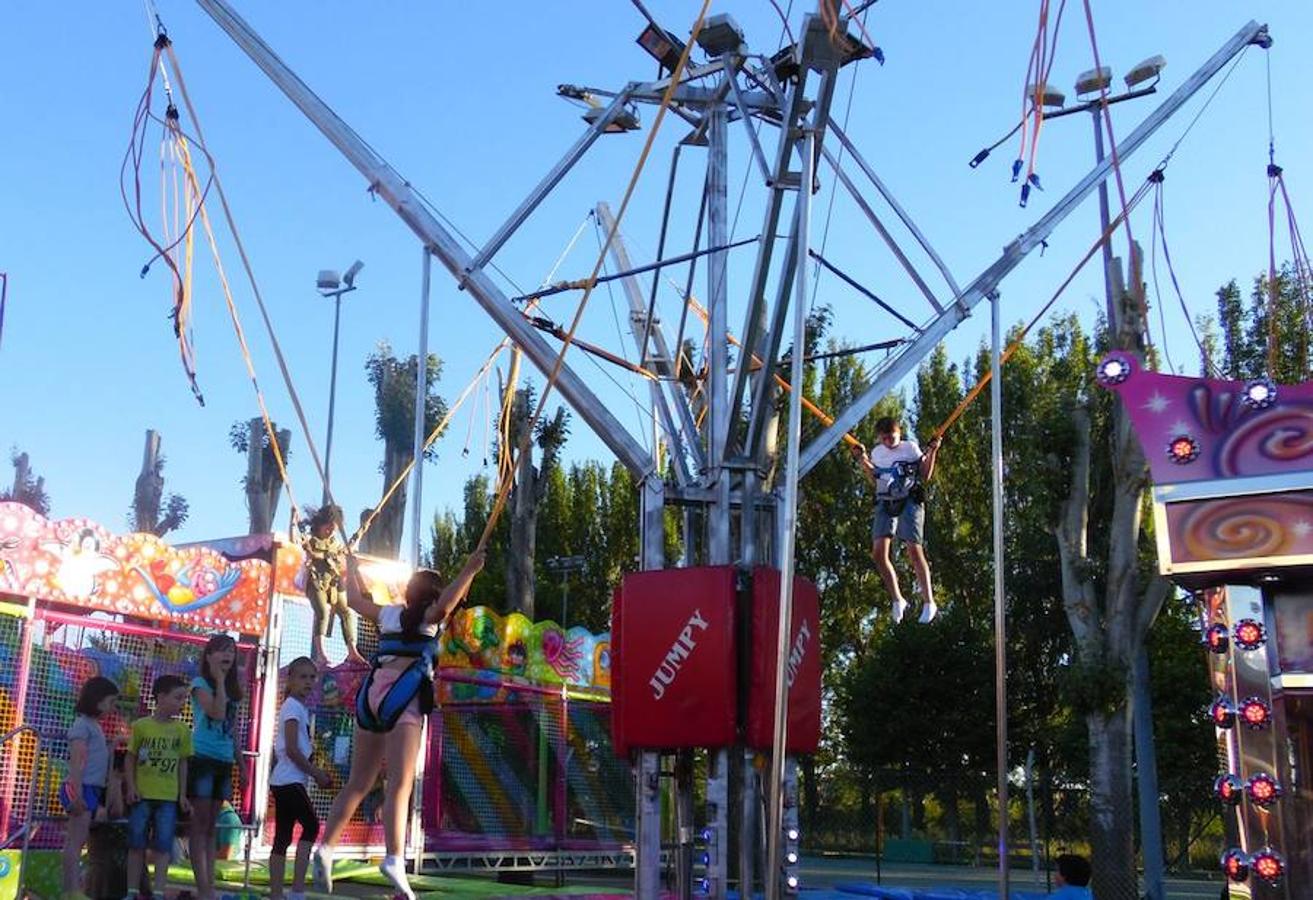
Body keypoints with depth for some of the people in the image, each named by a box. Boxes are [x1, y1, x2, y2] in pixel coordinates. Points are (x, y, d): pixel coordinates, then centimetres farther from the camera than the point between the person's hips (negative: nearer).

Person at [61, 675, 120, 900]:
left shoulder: (94, 725, 20)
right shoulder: (82, 724, -8)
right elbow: (76, 761, -16)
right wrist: (77, 793, -22)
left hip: (93, 789, 9)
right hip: (82, 788, -9)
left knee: (75, 842, 9)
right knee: (76, 842, -10)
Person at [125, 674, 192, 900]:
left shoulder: (182, 729, 3)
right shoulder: (141, 725, -2)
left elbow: (183, 763, 7)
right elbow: (130, 758, 3)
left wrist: (183, 795, 5)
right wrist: (131, 787, -7)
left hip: (168, 797, 1)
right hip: (142, 795, -1)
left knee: (163, 845, -1)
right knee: (137, 844, 6)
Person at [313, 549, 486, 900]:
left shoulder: (390, 613, 21)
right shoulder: (429, 615, 7)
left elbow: (355, 599, 38)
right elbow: (444, 606, -18)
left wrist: (351, 567, 52)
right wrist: (469, 572, -14)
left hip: (372, 692, 6)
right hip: (403, 694, -6)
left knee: (358, 783, 14)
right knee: (400, 783, -16)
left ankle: (326, 848, 8)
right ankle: (394, 859, -30)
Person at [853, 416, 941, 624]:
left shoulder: (911, 448, 3)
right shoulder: (877, 452, 14)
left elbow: (925, 476, 4)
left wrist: (932, 452, -6)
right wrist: (863, 461, 11)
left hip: (909, 502, -4)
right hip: (885, 503, 4)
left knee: (915, 551, -13)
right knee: (878, 553, -10)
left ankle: (929, 602, -5)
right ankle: (897, 599, 3)